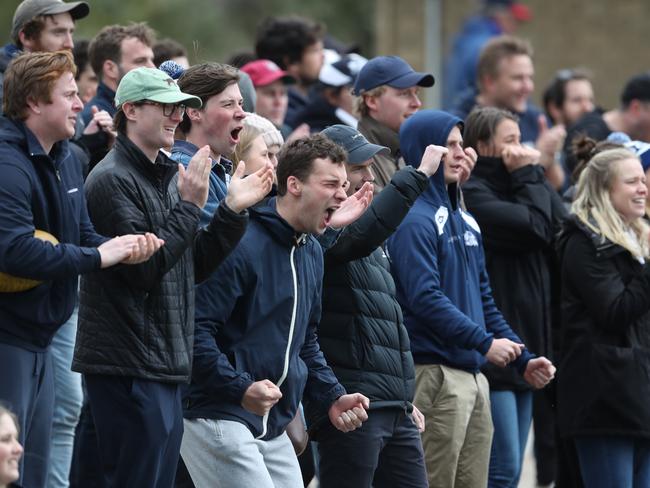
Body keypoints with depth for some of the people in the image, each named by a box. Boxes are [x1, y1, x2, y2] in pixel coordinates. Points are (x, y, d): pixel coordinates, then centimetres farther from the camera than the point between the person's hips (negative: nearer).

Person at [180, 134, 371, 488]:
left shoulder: (311, 253, 15)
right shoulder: (242, 246, -15)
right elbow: (197, 328, -19)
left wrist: (331, 398, 13)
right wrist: (240, 388, -26)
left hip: (272, 428, 9)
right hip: (217, 417, -9)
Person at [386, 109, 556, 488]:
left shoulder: (464, 219, 16)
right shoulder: (415, 220, -12)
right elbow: (425, 297, -21)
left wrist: (523, 359, 14)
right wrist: (484, 342, -20)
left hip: (474, 373, 9)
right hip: (435, 374, -9)